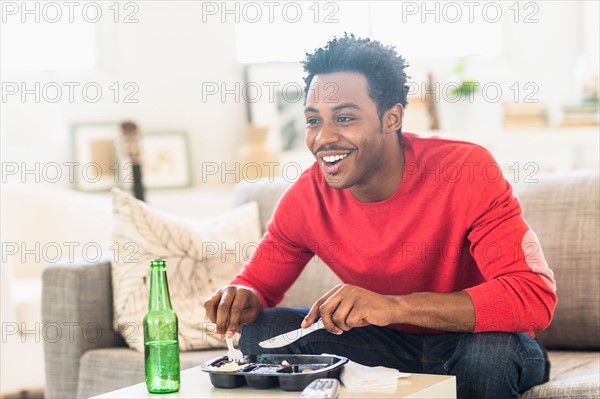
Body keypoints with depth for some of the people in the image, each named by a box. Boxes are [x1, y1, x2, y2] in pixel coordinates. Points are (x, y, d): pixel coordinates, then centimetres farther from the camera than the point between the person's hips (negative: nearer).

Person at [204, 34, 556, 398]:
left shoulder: (466, 171, -24)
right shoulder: (307, 198, -10)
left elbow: (536, 296, -33)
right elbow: (258, 283, 4)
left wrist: (396, 306, -43)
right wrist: (242, 299, -24)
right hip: (391, 344, 4)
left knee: (491, 346, -37)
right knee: (261, 331, -14)